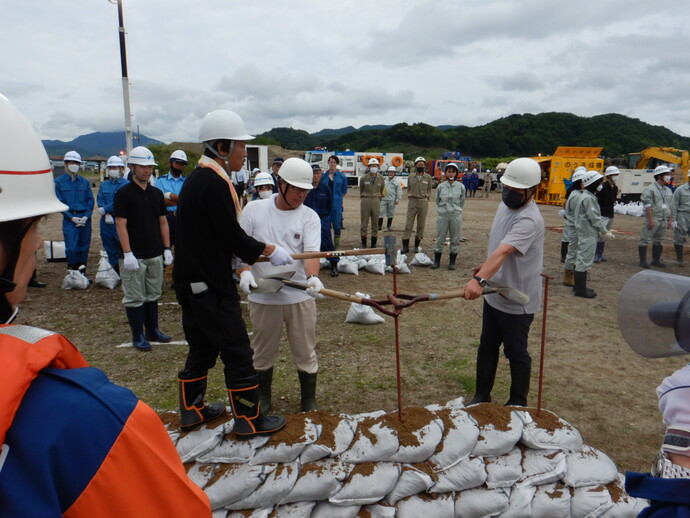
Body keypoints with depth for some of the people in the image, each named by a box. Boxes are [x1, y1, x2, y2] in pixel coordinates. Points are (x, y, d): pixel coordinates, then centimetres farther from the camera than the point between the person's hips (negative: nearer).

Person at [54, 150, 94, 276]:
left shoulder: (84, 181, 10)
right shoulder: (59, 181, 2)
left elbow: (90, 200, 8)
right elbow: (59, 202, -1)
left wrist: (86, 216, -7)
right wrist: (72, 217, -10)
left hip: (85, 218, 3)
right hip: (70, 219, -3)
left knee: (84, 248, 6)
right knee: (71, 248, -11)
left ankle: (82, 274, 17)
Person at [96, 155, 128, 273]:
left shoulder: (126, 185, -2)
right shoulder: (103, 185, 16)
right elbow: (100, 201, 4)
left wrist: (105, 209, -14)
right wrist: (106, 215, -12)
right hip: (106, 222, 6)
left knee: (124, 250, -7)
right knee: (110, 251, 11)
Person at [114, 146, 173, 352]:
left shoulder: (157, 193, 10)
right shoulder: (123, 193, -7)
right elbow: (121, 224, -12)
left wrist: (167, 248, 8)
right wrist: (127, 253, -18)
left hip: (155, 254, 6)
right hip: (134, 256, -6)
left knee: (153, 295, 14)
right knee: (135, 297, 2)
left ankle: (153, 330, 26)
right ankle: (138, 336, 12)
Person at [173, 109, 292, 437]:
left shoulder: (197, 179, 12)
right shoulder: (213, 183, -20)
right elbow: (232, 237, -19)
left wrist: (242, 211, 14)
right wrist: (270, 250, -7)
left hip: (194, 282, 10)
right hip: (211, 286, -10)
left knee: (202, 348, 21)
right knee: (237, 352, 1)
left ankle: (192, 410, 34)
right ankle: (249, 419, 14)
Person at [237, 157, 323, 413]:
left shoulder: (310, 217, -2)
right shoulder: (254, 209, -1)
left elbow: (311, 252, -14)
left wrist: (313, 277, -34)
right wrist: (244, 272, -17)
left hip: (300, 296, 0)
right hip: (262, 296, 0)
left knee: (306, 352, 9)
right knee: (264, 352, 15)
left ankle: (309, 401, 28)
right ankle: (262, 397, 37)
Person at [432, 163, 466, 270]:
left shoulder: (461, 187, 1)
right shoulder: (440, 187, 1)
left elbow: (462, 202, 11)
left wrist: (456, 209, 11)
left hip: (456, 215, 0)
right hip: (442, 215, 0)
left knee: (455, 239, 4)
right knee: (440, 238, 3)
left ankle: (452, 262, 14)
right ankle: (436, 261, 14)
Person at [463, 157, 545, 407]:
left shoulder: (529, 220, -27)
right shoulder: (505, 205, 2)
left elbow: (502, 252, -43)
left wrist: (480, 279, -54)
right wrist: (486, 266, 19)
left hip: (517, 302, -9)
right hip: (494, 294, 9)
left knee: (516, 353, 9)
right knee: (486, 348, 18)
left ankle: (518, 403, 29)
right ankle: (481, 396, 33)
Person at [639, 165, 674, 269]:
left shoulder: (668, 190, 15)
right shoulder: (650, 189, -9)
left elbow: (669, 207, 19)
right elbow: (647, 206, -14)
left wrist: (670, 220, 14)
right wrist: (651, 220, -19)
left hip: (663, 221, 8)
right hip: (653, 219, -8)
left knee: (659, 241, 13)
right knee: (645, 240, -5)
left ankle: (656, 260, 22)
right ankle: (643, 261, 1)